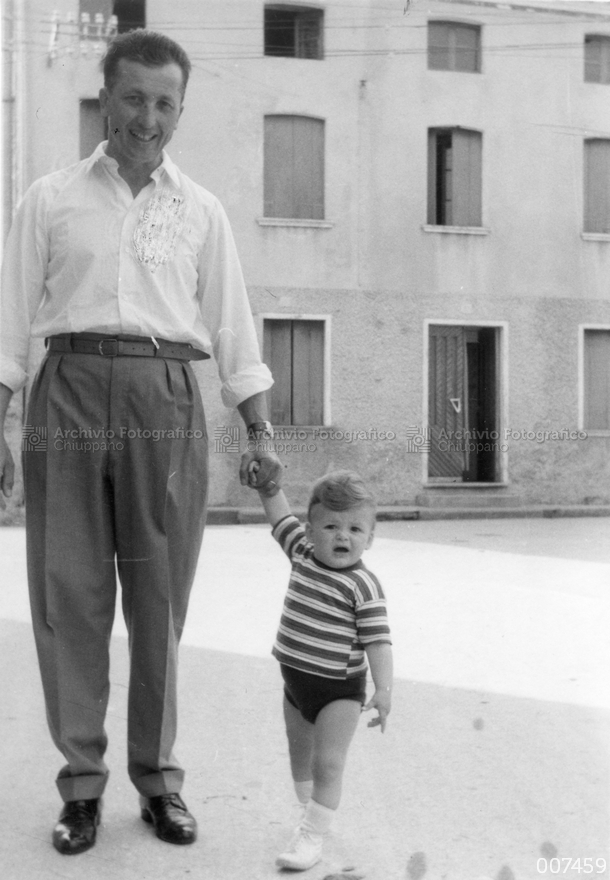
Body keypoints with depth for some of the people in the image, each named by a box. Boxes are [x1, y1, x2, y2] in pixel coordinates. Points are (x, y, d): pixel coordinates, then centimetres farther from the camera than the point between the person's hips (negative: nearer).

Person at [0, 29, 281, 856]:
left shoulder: (200, 210, 12)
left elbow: (232, 324, 12)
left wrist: (261, 432, 6)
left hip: (167, 401, 1)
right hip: (69, 391, 0)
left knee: (160, 601, 3)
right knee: (68, 594, 1)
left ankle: (158, 777, 15)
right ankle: (81, 781, 12)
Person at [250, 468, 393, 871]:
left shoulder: (364, 586, -20)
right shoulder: (303, 553, -2)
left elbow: (377, 639, -22)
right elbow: (282, 518, 13)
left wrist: (384, 689, -29)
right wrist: (268, 486, 2)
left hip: (339, 690, -7)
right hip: (296, 681, 7)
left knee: (328, 763, -9)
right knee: (300, 755, 21)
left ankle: (313, 837, -2)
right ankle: (314, 814, 40)